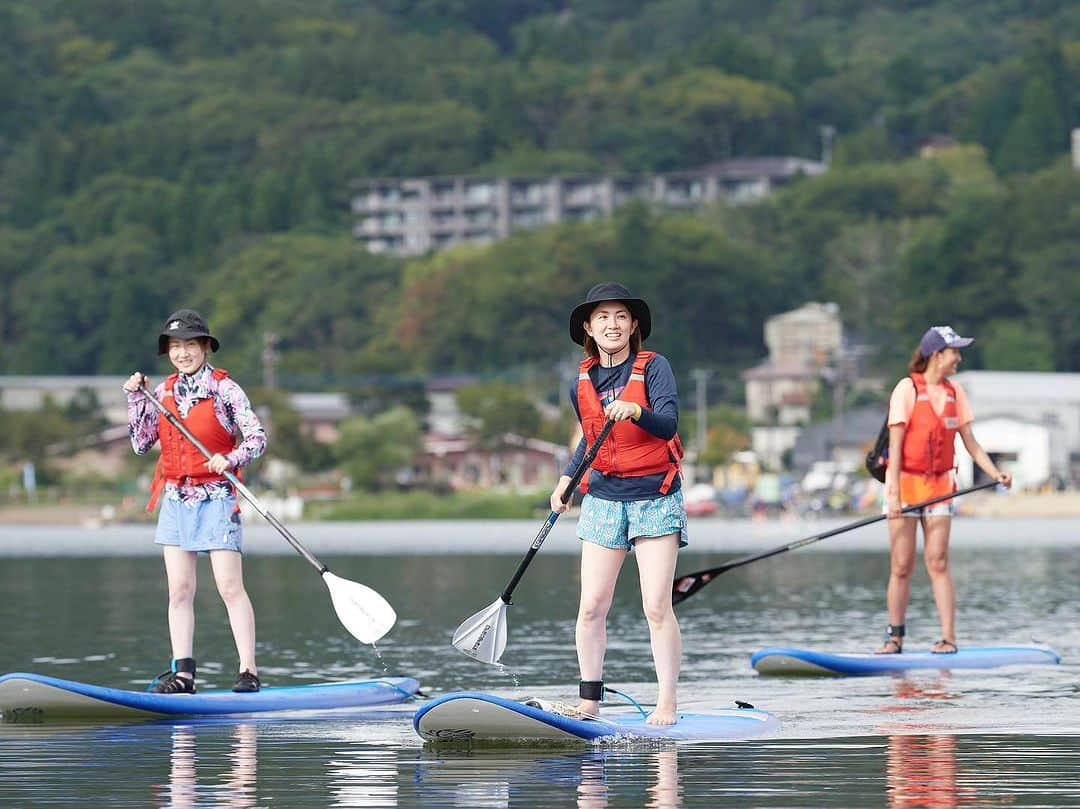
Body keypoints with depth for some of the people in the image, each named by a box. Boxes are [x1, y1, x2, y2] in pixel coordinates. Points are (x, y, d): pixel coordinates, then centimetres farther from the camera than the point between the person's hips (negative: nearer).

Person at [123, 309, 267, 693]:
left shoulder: (224, 388, -5)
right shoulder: (163, 393, 9)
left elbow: (257, 436, -8)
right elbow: (141, 444, 10)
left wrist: (230, 459, -25)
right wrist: (136, 399, 2)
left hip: (216, 497, -5)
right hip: (176, 499, 5)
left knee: (230, 587, -8)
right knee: (179, 590, 3)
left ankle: (249, 670, -7)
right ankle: (182, 672, 4)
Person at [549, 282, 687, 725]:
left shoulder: (653, 368, -8)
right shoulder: (582, 384, 6)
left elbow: (668, 423, -22)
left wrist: (635, 411, -40)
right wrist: (566, 480, 14)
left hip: (655, 497, -4)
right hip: (603, 499, 4)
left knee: (657, 606, -9)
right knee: (591, 607, -1)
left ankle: (668, 702, -3)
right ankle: (589, 700, 9)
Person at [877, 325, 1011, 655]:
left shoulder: (955, 393, 6)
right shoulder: (907, 389, -9)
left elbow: (970, 443, 9)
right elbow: (895, 446, -12)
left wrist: (996, 473, -5)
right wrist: (894, 495, -17)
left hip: (939, 484, 3)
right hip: (905, 481, -3)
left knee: (937, 562, -3)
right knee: (901, 566, -1)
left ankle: (948, 638, -5)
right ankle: (894, 638, 7)